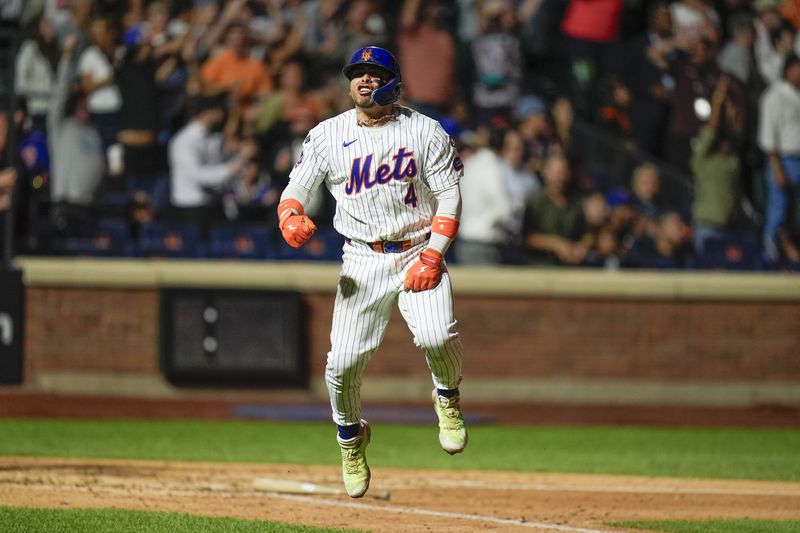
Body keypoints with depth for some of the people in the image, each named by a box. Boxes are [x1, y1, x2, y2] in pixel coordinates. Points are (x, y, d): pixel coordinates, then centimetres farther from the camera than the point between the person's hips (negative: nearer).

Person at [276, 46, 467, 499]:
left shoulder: (424, 131, 0)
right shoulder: (328, 135, 5)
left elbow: (450, 197, -2)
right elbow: (295, 191, 4)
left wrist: (432, 257, -13)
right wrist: (291, 218, -21)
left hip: (421, 254, -2)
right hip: (363, 260, 2)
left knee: (437, 337, -26)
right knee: (344, 360, -7)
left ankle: (448, 398, 8)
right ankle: (351, 437, 22)